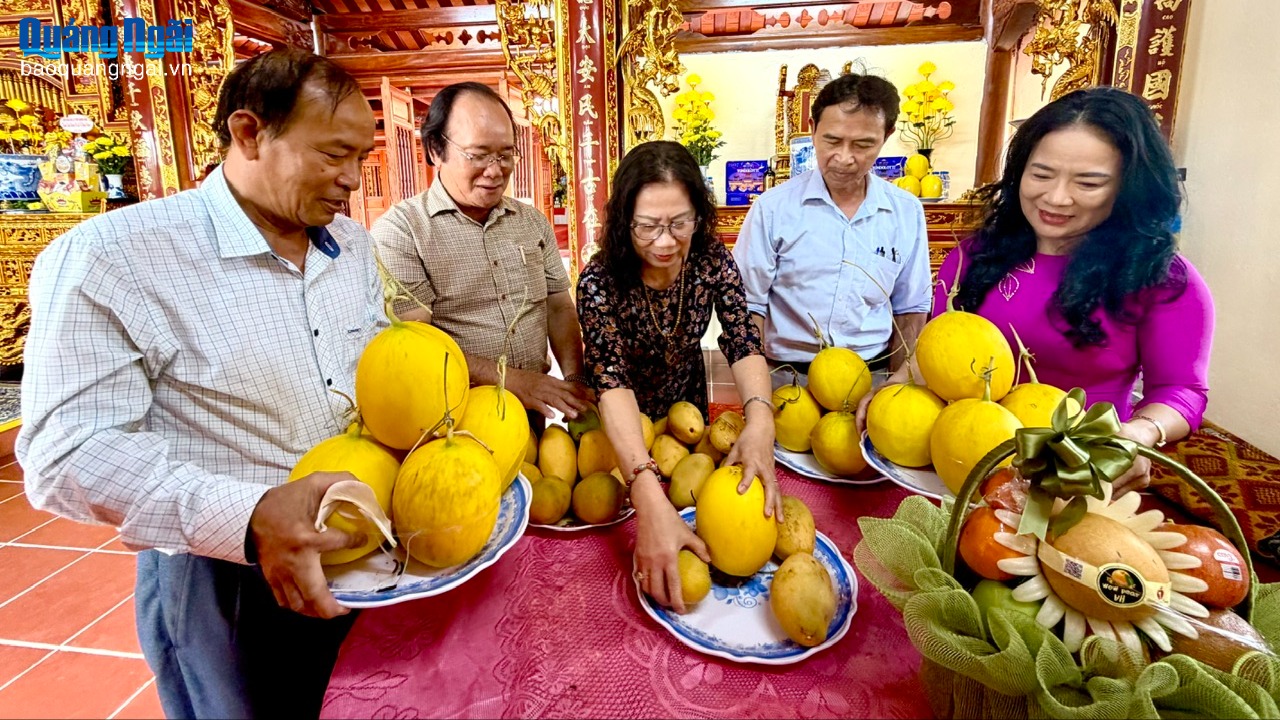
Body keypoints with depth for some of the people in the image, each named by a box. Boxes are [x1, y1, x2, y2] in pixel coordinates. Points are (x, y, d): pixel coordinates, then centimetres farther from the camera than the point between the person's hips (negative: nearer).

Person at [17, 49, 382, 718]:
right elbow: (67, 452, -22)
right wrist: (248, 517, -37)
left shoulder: (354, 244, 2)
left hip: (362, 563, 6)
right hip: (221, 585, -6)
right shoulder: (112, 259, -18)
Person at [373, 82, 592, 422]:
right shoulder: (399, 230, -7)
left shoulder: (533, 222, 11)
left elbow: (560, 307, 11)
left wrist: (575, 380, -5)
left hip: (533, 414, 4)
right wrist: (512, 380, -18)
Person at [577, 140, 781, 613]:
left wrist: (759, 422, -50)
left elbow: (743, 341, -28)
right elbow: (611, 381, -42)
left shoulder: (712, 260, -21)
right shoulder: (601, 281, -31)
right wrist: (649, 495, -56)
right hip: (622, 429, -3)